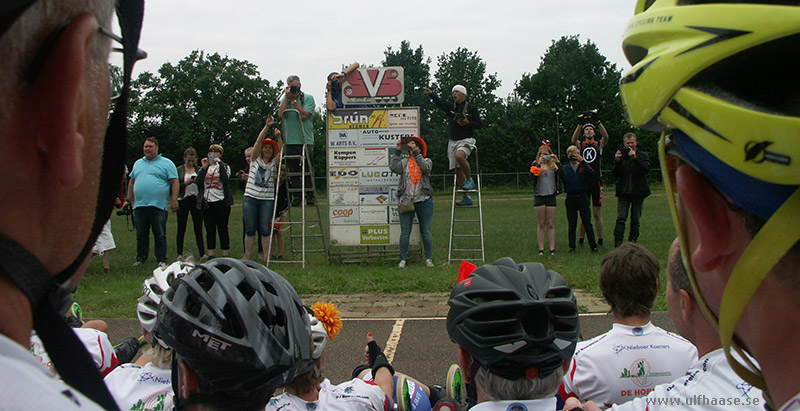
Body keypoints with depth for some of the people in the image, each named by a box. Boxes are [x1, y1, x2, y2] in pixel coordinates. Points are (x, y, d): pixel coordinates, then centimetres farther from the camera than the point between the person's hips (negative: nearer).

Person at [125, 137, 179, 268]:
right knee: (141, 235, 10)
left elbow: (174, 182, -3)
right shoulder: (138, 163, 19)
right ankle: (141, 258, 20)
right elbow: (132, 182, 24)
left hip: (158, 206, -5)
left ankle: (162, 260, 6)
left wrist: (174, 200, -11)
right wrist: (128, 200, 19)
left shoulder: (167, 163, 3)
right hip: (139, 206, 5)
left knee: (160, 236, 0)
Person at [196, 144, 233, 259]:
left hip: (221, 201, -3)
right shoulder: (204, 168, 15)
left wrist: (219, 163, -13)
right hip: (207, 203, 3)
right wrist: (204, 167, -8)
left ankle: (225, 255, 3)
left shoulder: (224, 167, 6)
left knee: (223, 229, -2)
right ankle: (211, 255, 11)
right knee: (209, 230, 5)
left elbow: (225, 179, -16)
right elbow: (198, 181, -2)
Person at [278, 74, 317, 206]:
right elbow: (281, 114, -3)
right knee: (293, 170, 2)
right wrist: (287, 97, -4)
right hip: (290, 140, 3)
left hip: (306, 140, -3)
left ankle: (310, 195, 0)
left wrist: (294, 100, -6)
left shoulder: (308, 98, 4)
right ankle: (296, 196, 6)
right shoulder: (285, 99, 14)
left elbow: (304, 115, -11)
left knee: (308, 168, -4)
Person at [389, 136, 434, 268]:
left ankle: (429, 259, 12)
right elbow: (393, 167, -7)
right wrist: (398, 151, -12)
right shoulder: (404, 162, 12)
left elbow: (426, 168, -14)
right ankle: (402, 260, 3)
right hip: (406, 201, 1)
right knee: (405, 232, -1)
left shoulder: (427, 161, 10)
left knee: (425, 231, 4)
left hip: (424, 201, -1)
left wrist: (415, 151, -17)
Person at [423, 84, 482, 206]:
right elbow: (439, 102, -5)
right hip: (453, 141, 5)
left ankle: (470, 180, -15)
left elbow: (479, 124, 2)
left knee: (459, 155, -35)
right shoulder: (450, 107, 12)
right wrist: (431, 94, -22)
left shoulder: (471, 108, 3)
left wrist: (467, 123, -13)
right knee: (458, 170, 2)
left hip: (466, 140, -5)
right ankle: (466, 198, 8)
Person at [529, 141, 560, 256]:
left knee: (551, 225, 2)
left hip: (551, 196, 1)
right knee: (541, 225, 2)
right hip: (539, 197, -1)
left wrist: (557, 162, -15)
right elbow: (532, 176, -14)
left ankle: (552, 249, 4)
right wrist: (539, 163, -20)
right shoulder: (536, 164, 5)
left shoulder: (553, 165, 8)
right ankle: (541, 249, 4)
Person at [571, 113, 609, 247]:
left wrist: (598, 120, -20)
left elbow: (606, 136, -11)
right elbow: (573, 140, -11)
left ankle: (600, 240, 6)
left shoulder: (599, 144, 9)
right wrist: (580, 123, -22)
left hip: (596, 180, -1)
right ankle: (581, 240, 11)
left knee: (597, 213, 1)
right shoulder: (580, 145, 10)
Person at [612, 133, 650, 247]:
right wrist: (617, 161, -13)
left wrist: (635, 157, -20)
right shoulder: (621, 155, 8)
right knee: (621, 218, -8)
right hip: (623, 192, 0)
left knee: (635, 219, 4)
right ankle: (617, 244, -9)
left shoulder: (643, 155, 6)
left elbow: (647, 169, -11)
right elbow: (615, 174, 3)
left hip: (638, 192, 0)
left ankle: (633, 242, 13)